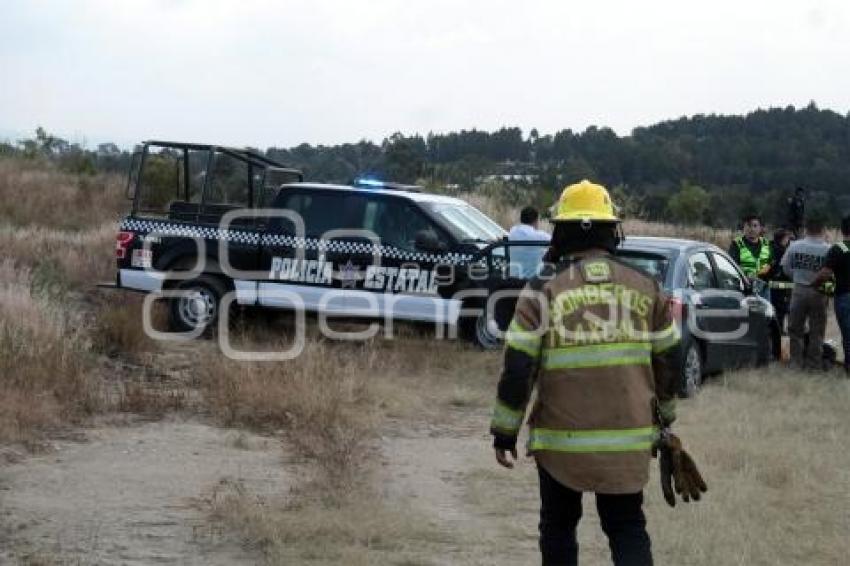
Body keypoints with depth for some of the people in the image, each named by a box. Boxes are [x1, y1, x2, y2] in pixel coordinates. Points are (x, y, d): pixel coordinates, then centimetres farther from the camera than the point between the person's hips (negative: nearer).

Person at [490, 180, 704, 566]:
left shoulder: (544, 289, -8)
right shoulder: (645, 287, 3)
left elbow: (518, 367, -9)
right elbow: (667, 361, 11)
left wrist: (505, 430, 1)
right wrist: (664, 415, 26)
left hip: (561, 437, -2)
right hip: (629, 438, 2)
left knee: (558, 526, 16)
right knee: (628, 528, 13)